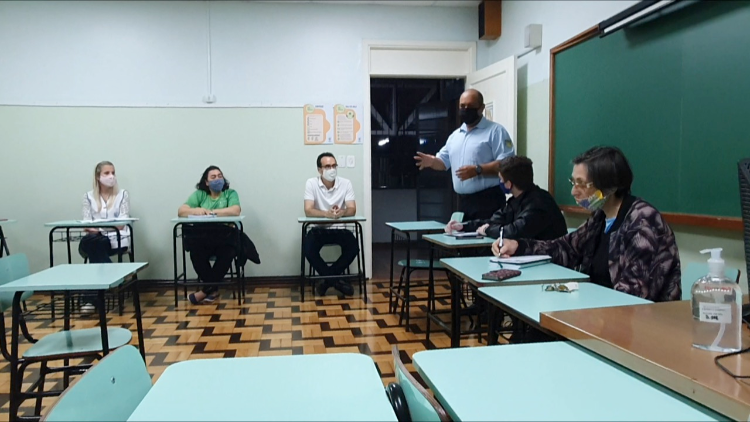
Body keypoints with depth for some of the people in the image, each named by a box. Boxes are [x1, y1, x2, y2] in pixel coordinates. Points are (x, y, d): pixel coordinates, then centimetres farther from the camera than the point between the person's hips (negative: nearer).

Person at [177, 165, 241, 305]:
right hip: (202, 237, 1)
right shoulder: (199, 194, 14)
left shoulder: (230, 193, 9)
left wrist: (212, 212, -14)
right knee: (195, 253, -31)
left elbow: (236, 210, -11)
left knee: (227, 254, -32)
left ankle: (207, 289, -16)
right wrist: (196, 210, -17)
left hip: (224, 236, -1)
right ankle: (212, 289, -16)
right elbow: (181, 211, 4)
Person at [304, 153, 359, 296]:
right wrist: (327, 213, -37)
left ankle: (328, 278, -5)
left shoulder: (346, 183, -4)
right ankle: (335, 279, -9)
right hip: (319, 229, -1)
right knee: (308, 249, -29)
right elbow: (308, 211, -17)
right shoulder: (311, 183, -8)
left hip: (339, 229, 1)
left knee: (353, 247, -26)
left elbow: (352, 210, -10)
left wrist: (341, 212, -36)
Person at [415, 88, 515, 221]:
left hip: (487, 200, -7)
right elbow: (444, 161, 23)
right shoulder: (455, 135, 18)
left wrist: (478, 170, -25)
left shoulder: (495, 131, -4)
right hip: (463, 201, 7)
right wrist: (432, 161, -1)